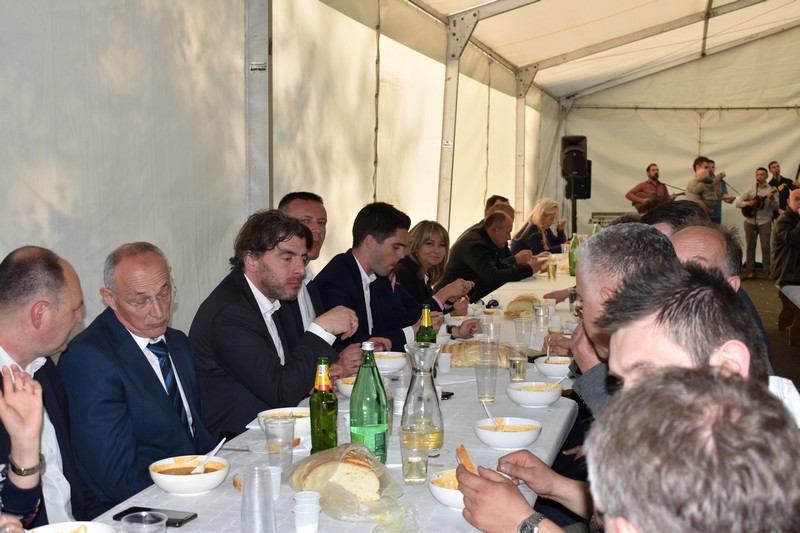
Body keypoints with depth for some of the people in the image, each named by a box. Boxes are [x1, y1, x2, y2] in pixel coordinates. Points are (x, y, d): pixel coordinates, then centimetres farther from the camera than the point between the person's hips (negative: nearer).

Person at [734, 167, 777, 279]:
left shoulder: (771, 190, 0)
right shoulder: (750, 189, 5)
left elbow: (775, 207, -5)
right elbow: (737, 203, 3)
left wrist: (772, 199, -24)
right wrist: (747, 203, -15)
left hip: (764, 222, -2)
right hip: (750, 221, 2)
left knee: (765, 247, -3)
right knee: (750, 246, 6)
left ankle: (767, 270, 3)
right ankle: (750, 270, 13)